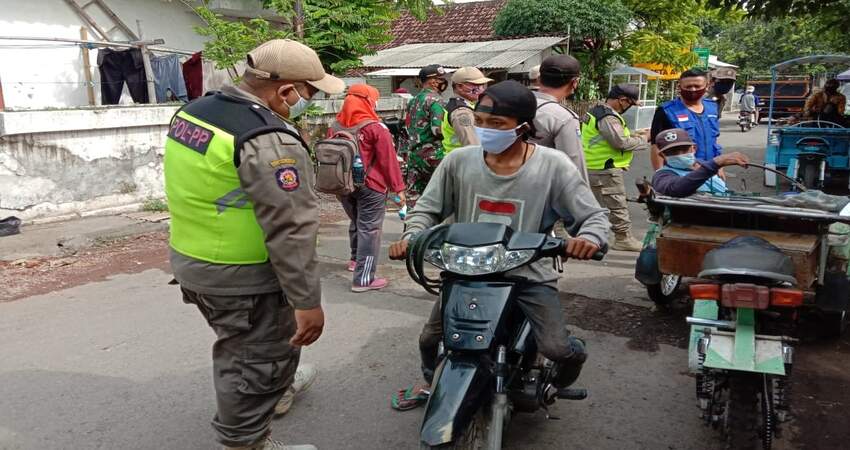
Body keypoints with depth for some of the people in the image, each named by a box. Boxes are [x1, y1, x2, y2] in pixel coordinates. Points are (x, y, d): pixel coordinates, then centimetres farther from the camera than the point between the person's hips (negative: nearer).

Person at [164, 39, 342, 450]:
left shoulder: (192, 112, 5)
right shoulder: (268, 141, -25)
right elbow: (290, 231, -26)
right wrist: (307, 301, -22)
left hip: (190, 262, 10)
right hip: (243, 279, -10)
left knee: (241, 348, 29)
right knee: (256, 363, 9)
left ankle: (279, 391, 52)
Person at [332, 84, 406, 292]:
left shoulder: (335, 126, 4)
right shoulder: (376, 128, -13)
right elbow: (389, 160, -13)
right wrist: (398, 187, -7)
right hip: (370, 186, -6)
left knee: (356, 222, 26)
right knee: (369, 229, -1)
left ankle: (356, 259, 43)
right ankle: (364, 279, -2)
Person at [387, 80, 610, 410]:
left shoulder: (553, 166, -9)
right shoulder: (459, 161, -3)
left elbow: (595, 214, -5)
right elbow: (428, 209, 5)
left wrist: (590, 237, -28)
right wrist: (410, 237, -15)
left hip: (529, 274, -2)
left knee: (558, 350, -17)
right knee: (429, 340, 4)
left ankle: (554, 386, 23)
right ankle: (433, 383, 41)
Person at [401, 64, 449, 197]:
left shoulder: (413, 101, 16)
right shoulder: (435, 100, -11)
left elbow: (406, 127, 20)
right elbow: (438, 129, -22)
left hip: (413, 155, 8)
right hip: (432, 154, -8)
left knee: (415, 195, 9)